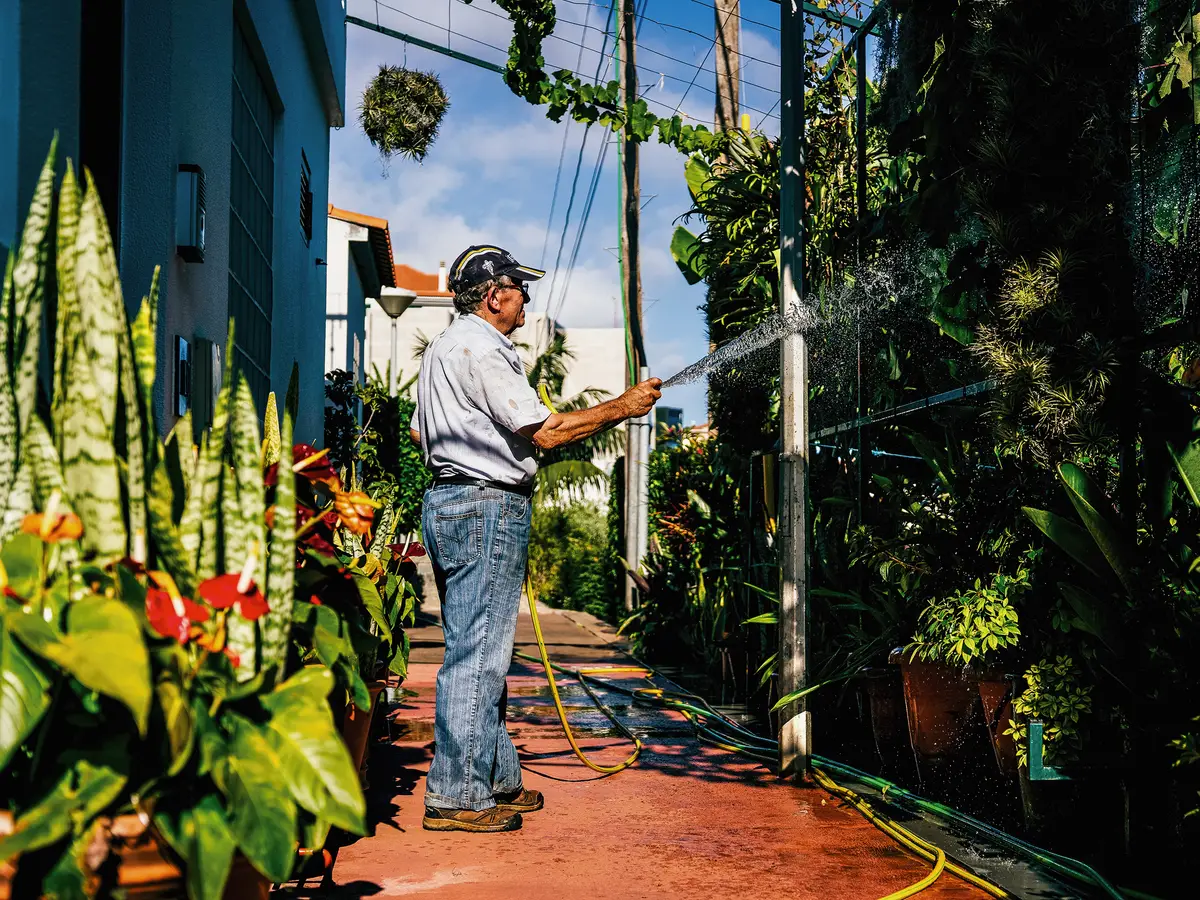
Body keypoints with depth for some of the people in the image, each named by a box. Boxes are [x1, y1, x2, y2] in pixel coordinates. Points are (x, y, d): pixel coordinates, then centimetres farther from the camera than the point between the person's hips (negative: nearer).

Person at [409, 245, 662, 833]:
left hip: (449, 500, 11)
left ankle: (497, 781, 21)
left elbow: (419, 432, 28)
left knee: (480, 652, 13)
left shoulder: (442, 348, 20)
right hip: (487, 507, -11)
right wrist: (623, 406, -8)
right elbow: (545, 432, -17)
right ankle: (455, 797, -4)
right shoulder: (481, 349, -13)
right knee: (476, 654, -8)